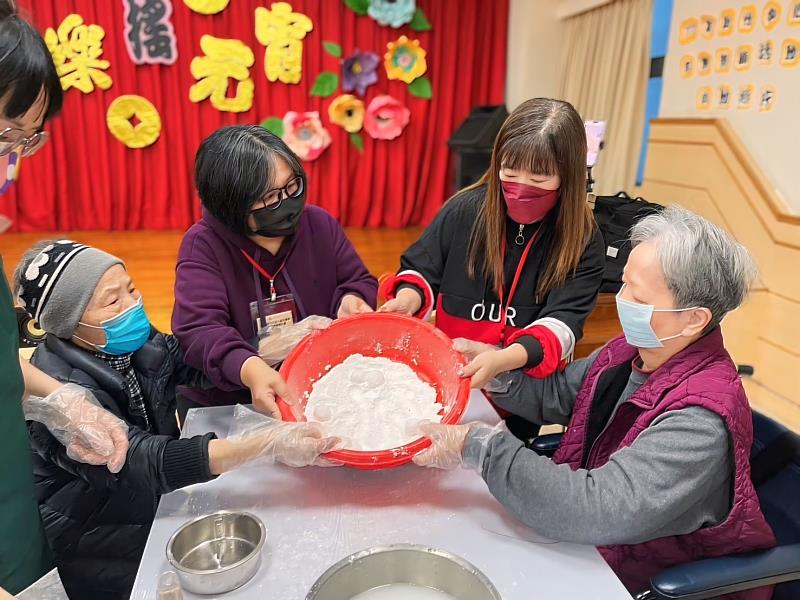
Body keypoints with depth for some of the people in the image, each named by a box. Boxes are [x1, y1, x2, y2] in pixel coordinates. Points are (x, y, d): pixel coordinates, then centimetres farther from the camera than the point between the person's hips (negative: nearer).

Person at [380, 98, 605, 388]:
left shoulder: (583, 242, -6)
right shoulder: (466, 208, -2)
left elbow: (562, 322, -15)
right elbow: (422, 268, 9)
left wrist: (504, 359, -32)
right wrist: (409, 298, -14)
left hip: (531, 382, -1)